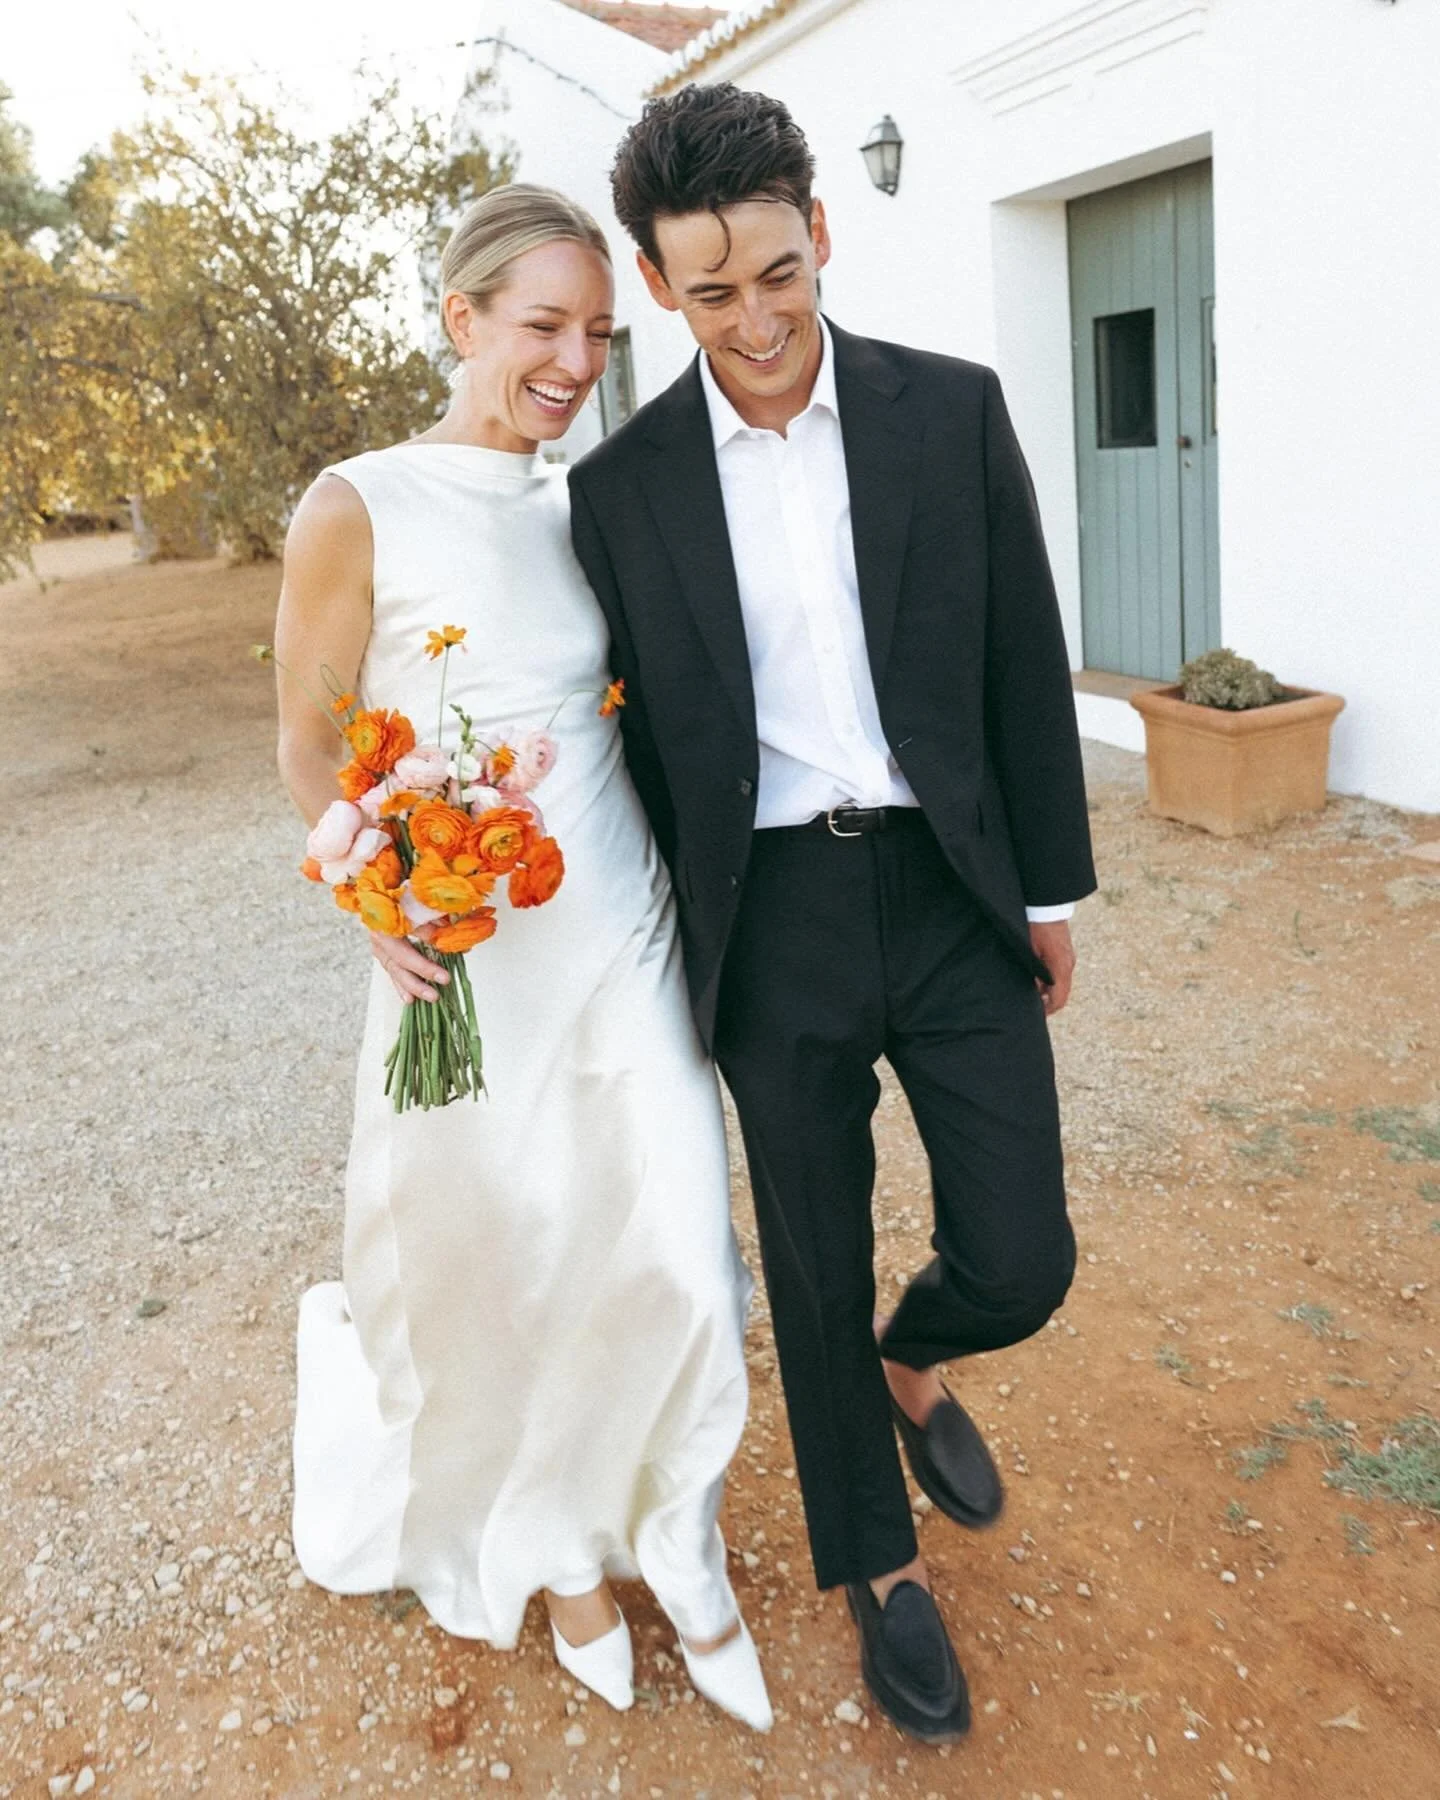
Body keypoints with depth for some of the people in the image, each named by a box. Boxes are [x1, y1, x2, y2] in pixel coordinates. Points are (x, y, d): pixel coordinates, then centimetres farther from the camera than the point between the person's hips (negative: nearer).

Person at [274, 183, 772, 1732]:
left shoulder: (587, 510, 7)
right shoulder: (357, 512, -8)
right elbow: (310, 750, -5)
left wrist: (688, 881, 7)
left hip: (625, 938, 4)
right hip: (469, 961, -4)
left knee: (677, 1260, 4)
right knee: (500, 1271, 12)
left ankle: (674, 1552, 31)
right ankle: (551, 1546, 42)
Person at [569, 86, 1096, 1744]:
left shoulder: (951, 411, -1)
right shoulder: (622, 486, -1)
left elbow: (1024, 665, 3)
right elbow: (644, 737, 3)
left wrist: (1050, 885, 5)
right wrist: (677, 957, 6)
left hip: (951, 892, 1)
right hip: (774, 922, 0)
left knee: (1020, 1259, 3)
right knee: (816, 1273, 12)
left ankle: (910, 1365, 41)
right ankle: (879, 1568, 37)